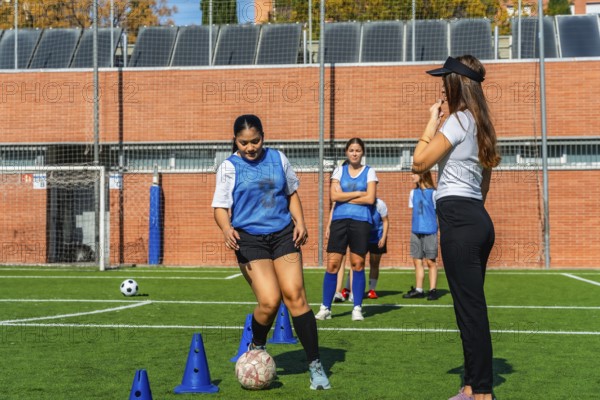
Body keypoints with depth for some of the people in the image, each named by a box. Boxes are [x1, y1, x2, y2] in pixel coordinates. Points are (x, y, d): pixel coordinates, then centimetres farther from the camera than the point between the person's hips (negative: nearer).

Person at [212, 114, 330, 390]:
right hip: (249, 239, -2)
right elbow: (220, 207, -2)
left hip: (283, 234, 3)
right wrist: (227, 229, -22)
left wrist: (300, 222, 6)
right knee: (269, 301, -15)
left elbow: (292, 193, 20)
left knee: (294, 294, -9)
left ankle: (315, 365, -2)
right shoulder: (229, 167, 0)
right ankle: (256, 348, 18)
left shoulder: (277, 158, 9)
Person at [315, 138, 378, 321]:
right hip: (340, 220, 1)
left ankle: (357, 308, 7)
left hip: (361, 221, -1)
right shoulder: (339, 171, 12)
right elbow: (334, 195, -2)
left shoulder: (369, 172, 7)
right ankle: (325, 308, 2)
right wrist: (358, 193, -4)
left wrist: (345, 197, -3)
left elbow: (370, 198, -5)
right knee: (332, 264, -4)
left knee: (358, 264, -1)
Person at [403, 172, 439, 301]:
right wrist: (414, 226, 11)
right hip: (416, 231, 6)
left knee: (430, 261, -3)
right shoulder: (413, 193, 12)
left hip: (429, 231, -6)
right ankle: (418, 290, 11)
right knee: (417, 261, 6)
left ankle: (433, 290, 2)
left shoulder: (433, 193, -4)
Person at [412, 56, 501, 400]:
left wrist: (432, 122, -4)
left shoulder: (459, 120, -10)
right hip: (478, 218, 10)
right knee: (472, 306, 12)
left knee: (470, 307, -7)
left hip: (458, 219, -10)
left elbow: (419, 162, -13)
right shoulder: (480, 123, 19)